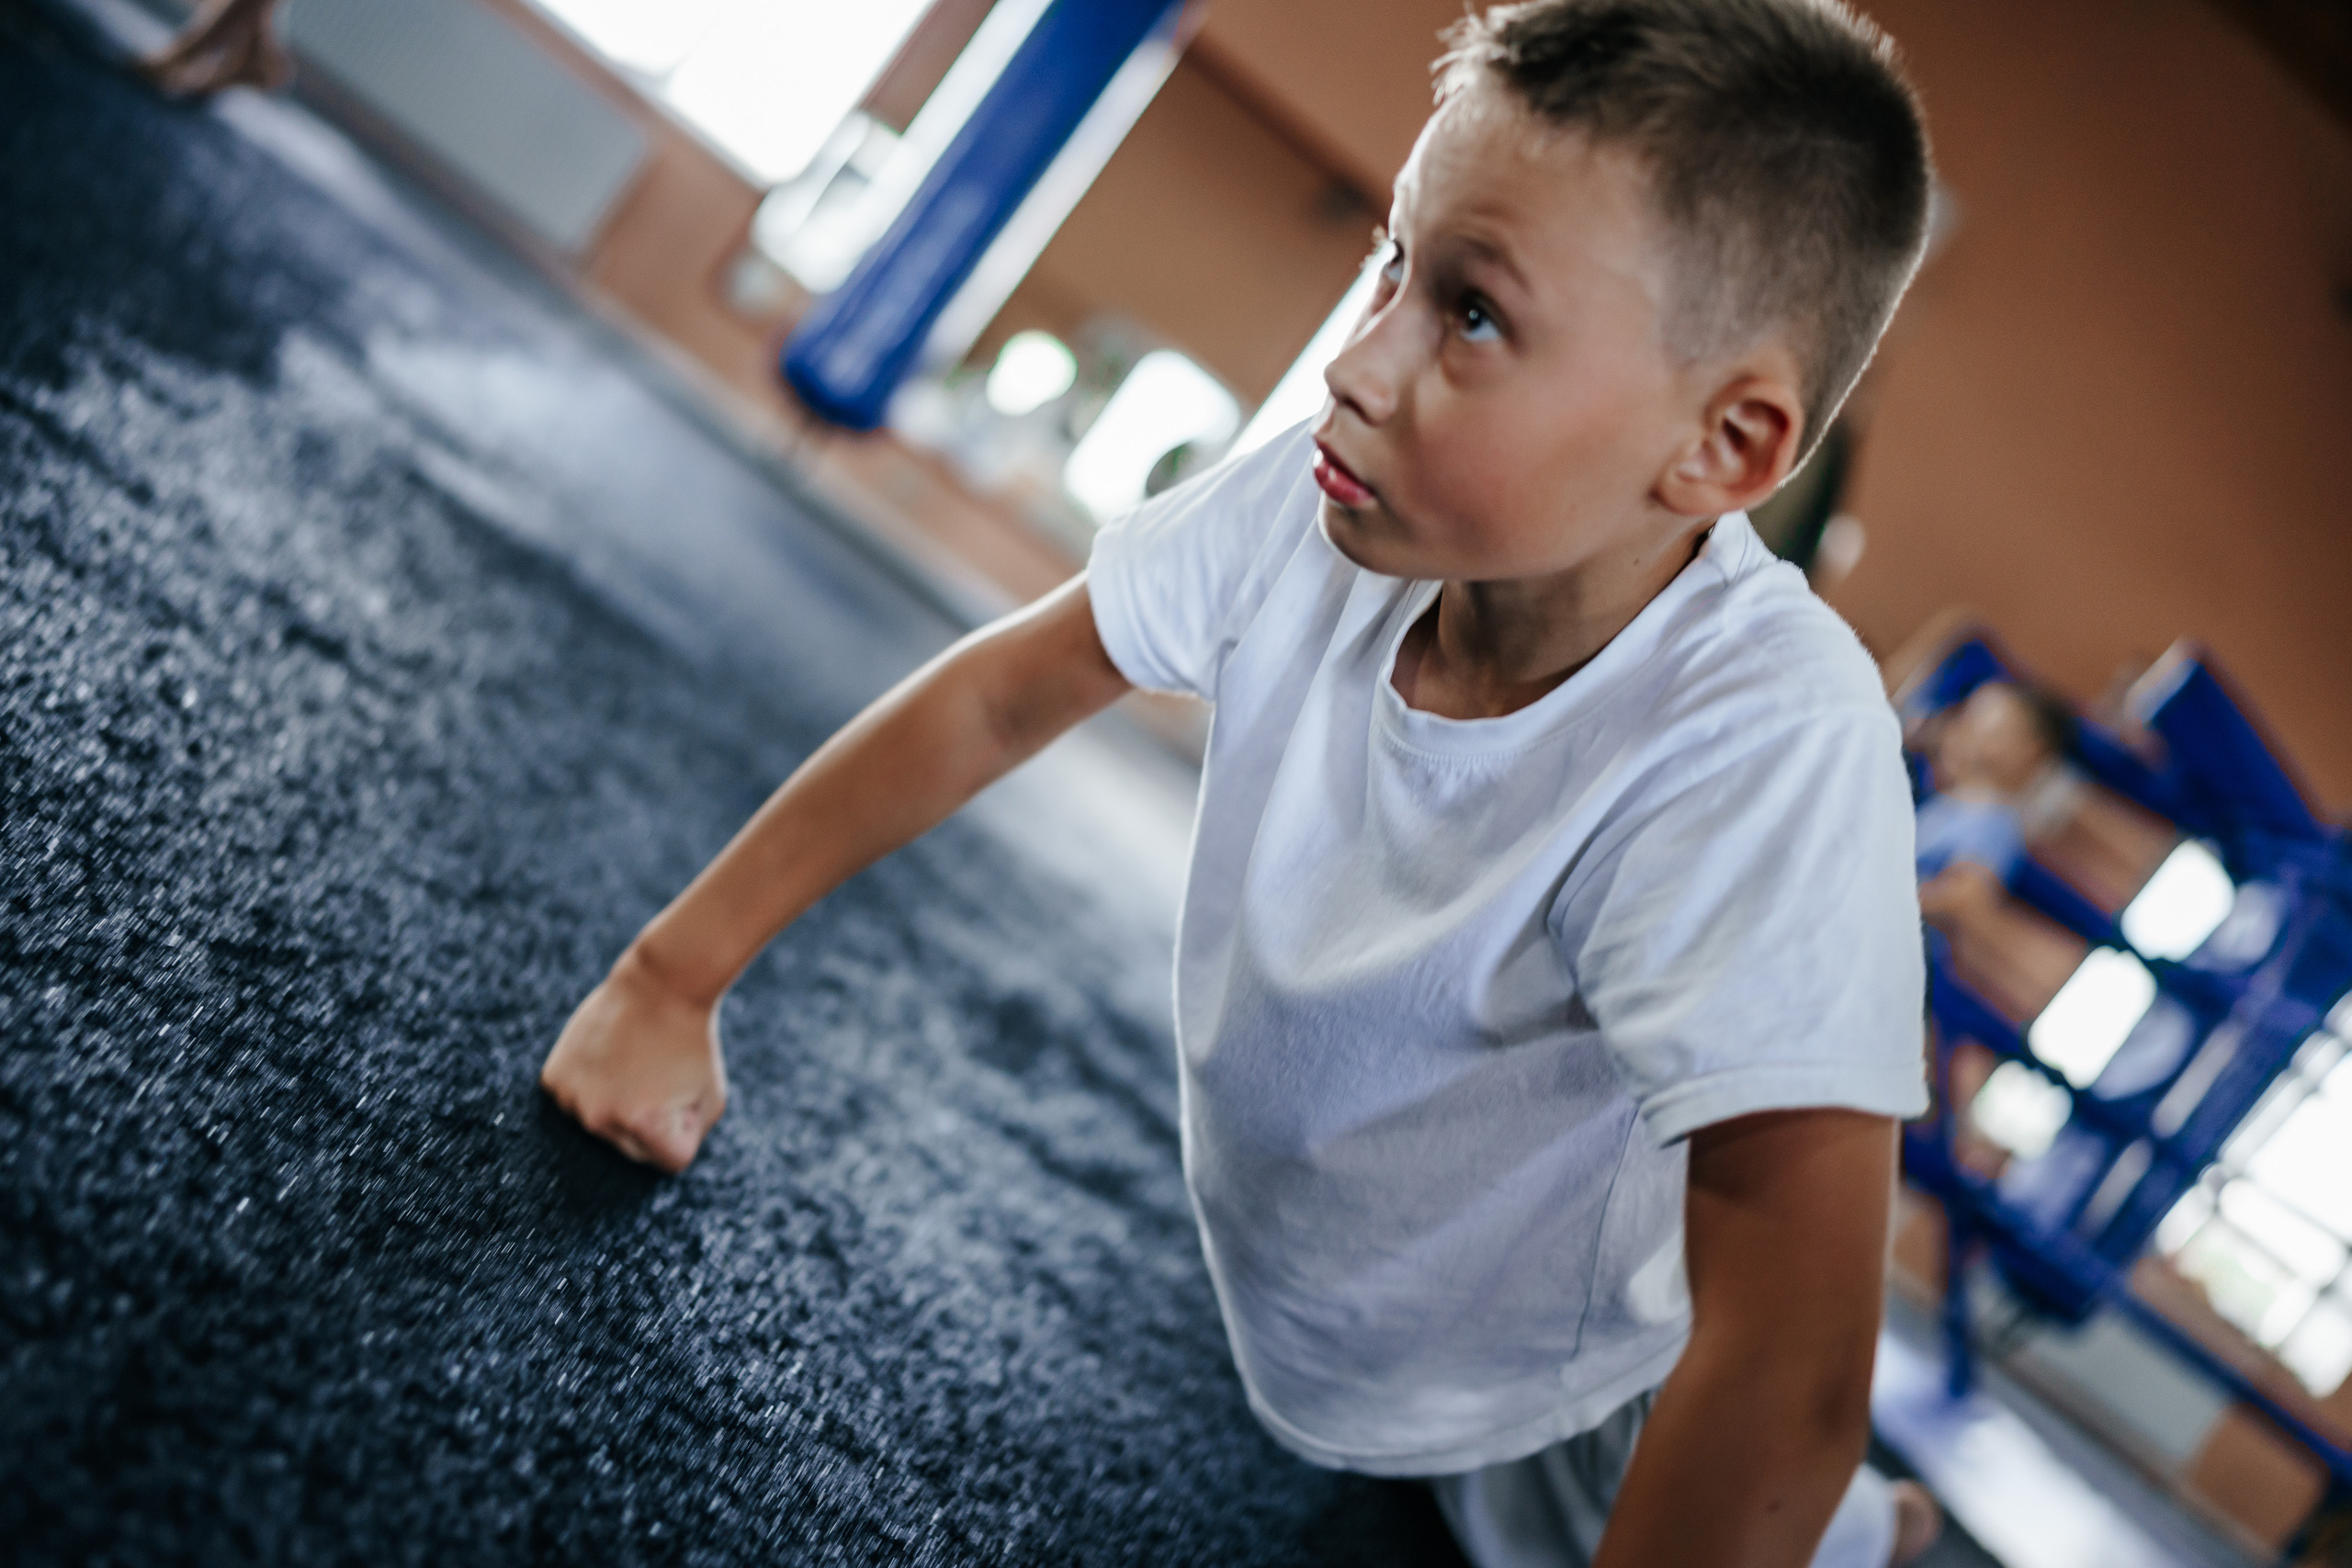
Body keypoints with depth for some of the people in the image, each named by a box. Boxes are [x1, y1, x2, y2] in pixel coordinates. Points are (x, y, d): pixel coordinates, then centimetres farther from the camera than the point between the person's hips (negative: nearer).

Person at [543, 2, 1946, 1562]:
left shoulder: (1765, 747, -41)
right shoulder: (1326, 500, -24)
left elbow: (1787, 1386, -41)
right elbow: (998, 694, -9)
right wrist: (669, 979, -7)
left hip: (1550, 1435, -5)